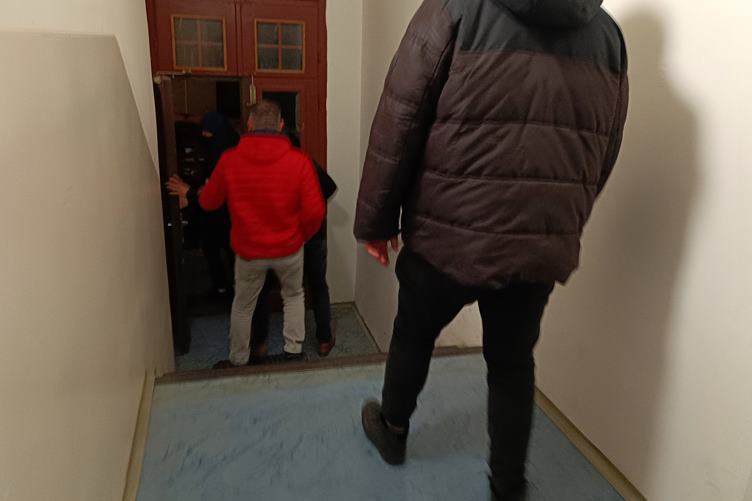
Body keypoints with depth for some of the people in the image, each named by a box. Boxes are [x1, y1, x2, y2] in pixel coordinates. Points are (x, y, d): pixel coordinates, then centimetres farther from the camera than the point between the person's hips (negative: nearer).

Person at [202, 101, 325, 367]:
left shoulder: (230, 159, -11)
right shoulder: (298, 160, -15)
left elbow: (208, 202, 1)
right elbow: (315, 211, -17)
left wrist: (201, 191, 25)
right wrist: (304, 235, 4)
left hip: (248, 250, 1)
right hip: (289, 248, 0)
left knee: (243, 306, 21)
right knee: (294, 296, 26)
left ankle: (237, 362, 35)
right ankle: (294, 351, 28)